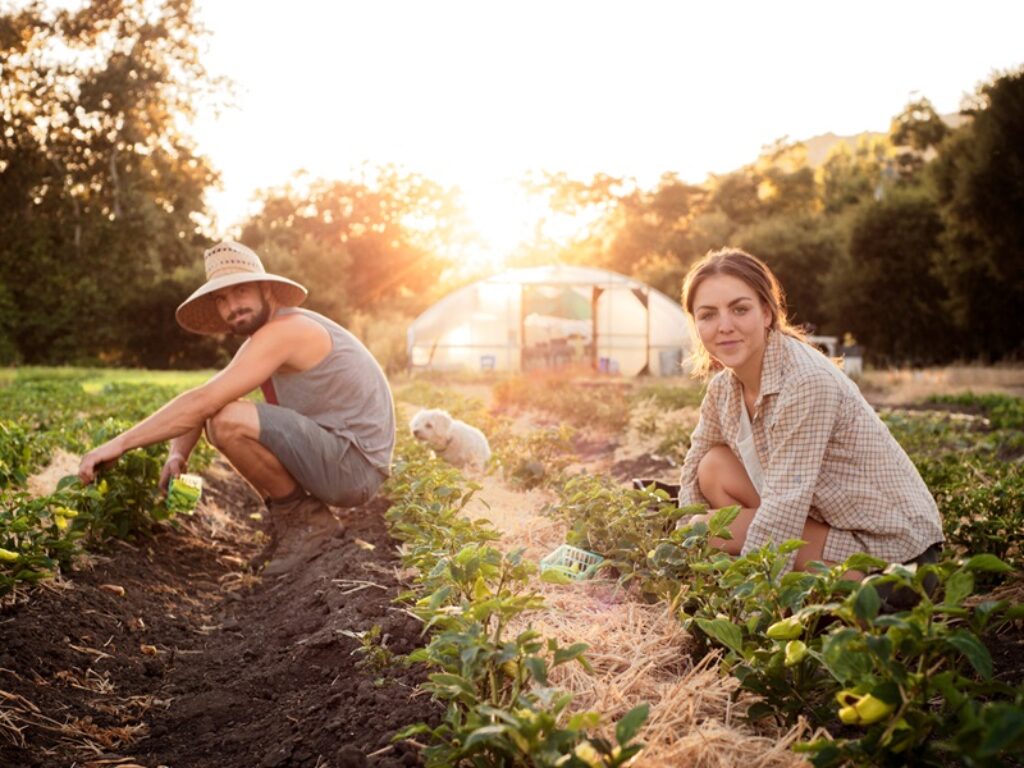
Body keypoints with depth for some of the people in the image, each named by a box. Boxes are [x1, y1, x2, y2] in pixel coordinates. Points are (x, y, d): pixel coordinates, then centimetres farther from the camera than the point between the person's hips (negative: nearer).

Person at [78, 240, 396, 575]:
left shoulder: (283, 331, -18)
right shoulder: (261, 340, 13)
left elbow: (202, 402, -24)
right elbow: (204, 405, 11)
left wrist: (119, 443, -20)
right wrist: (178, 454, -9)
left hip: (353, 464, -10)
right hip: (330, 452, 10)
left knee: (228, 420, -24)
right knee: (217, 417, 9)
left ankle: (306, 519, -7)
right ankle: (288, 516, 9)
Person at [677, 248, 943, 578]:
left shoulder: (807, 383, -25)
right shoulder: (723, 388, 0)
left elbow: (784, 509, -27)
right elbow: (694, 474, 9)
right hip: (825, 520, 8)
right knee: (714, 469, -4)